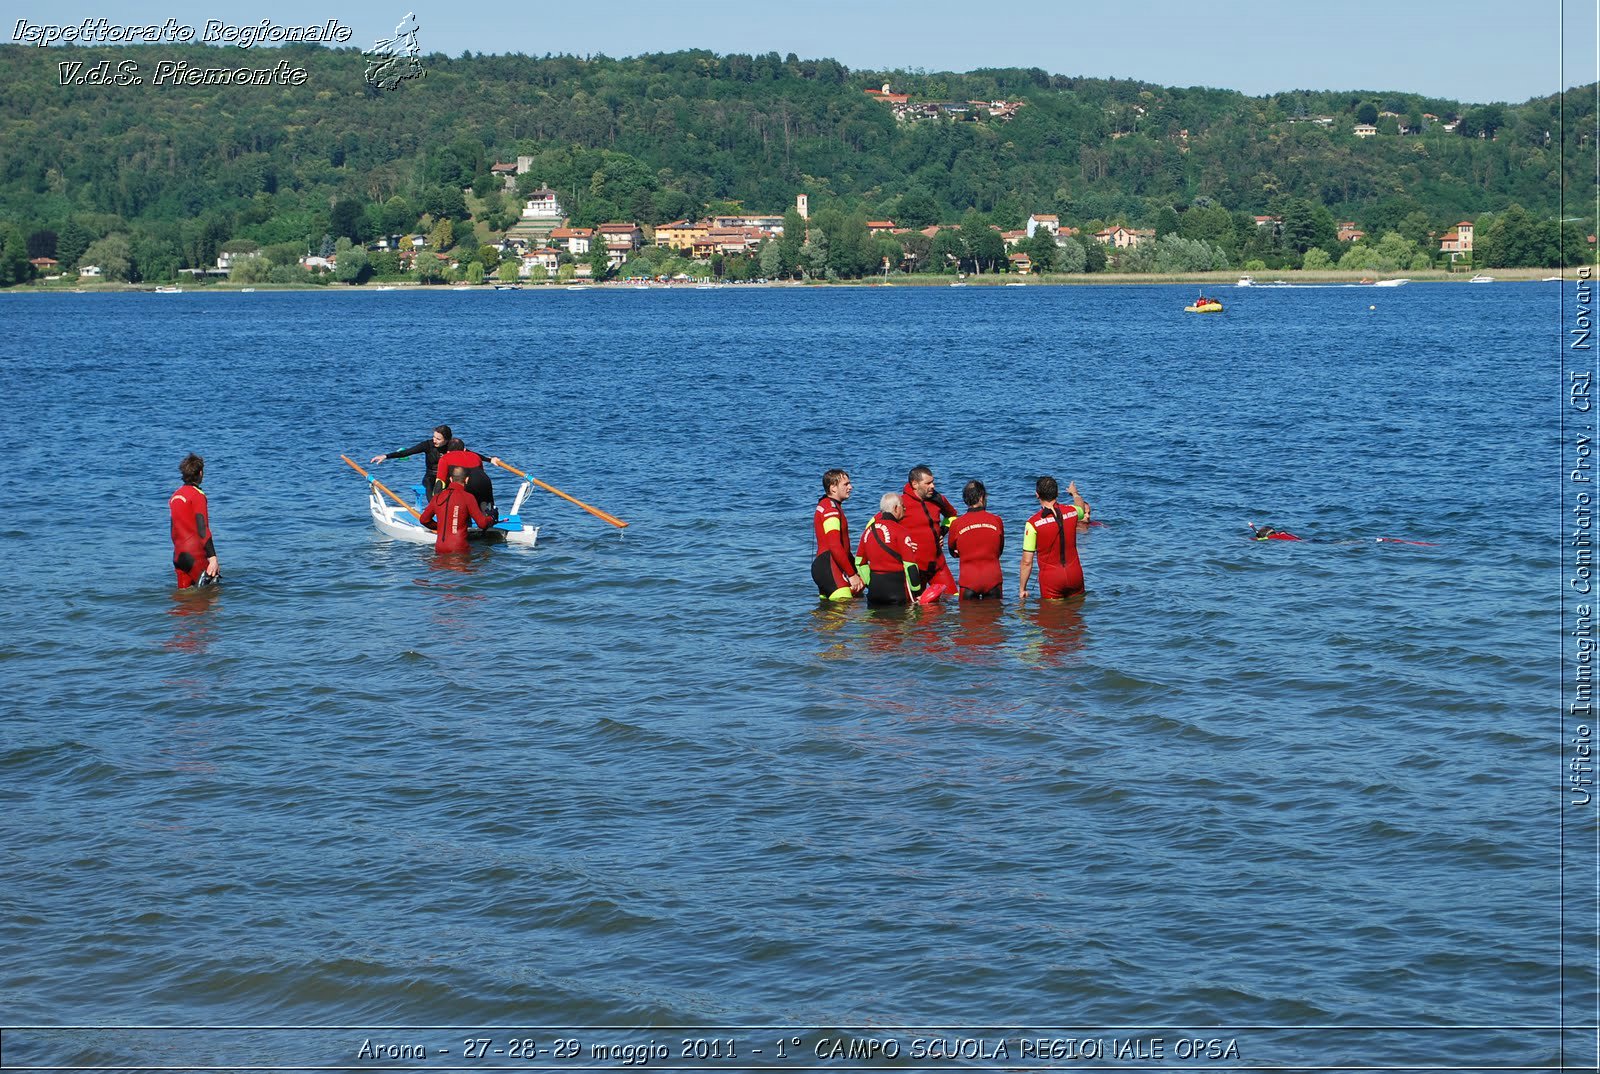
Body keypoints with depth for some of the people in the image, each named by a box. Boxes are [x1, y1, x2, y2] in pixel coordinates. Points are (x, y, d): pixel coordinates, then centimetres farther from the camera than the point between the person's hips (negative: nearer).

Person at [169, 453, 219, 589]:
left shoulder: (175, 496, 15)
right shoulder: (197, 495, -8)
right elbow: (203, 530, -15)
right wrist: (212, 558, -17)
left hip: (178, 556, 8)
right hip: (196, 556, -8)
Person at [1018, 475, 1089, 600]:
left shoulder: (1033, 523, -14)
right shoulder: (1072, 512, -2)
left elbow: (1027, 562, -12)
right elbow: (1082, 507, 29)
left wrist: (1022, 589, -1)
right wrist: (1074, 493, 51)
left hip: (1050, 578, -3)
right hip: (1074, 574, 4)